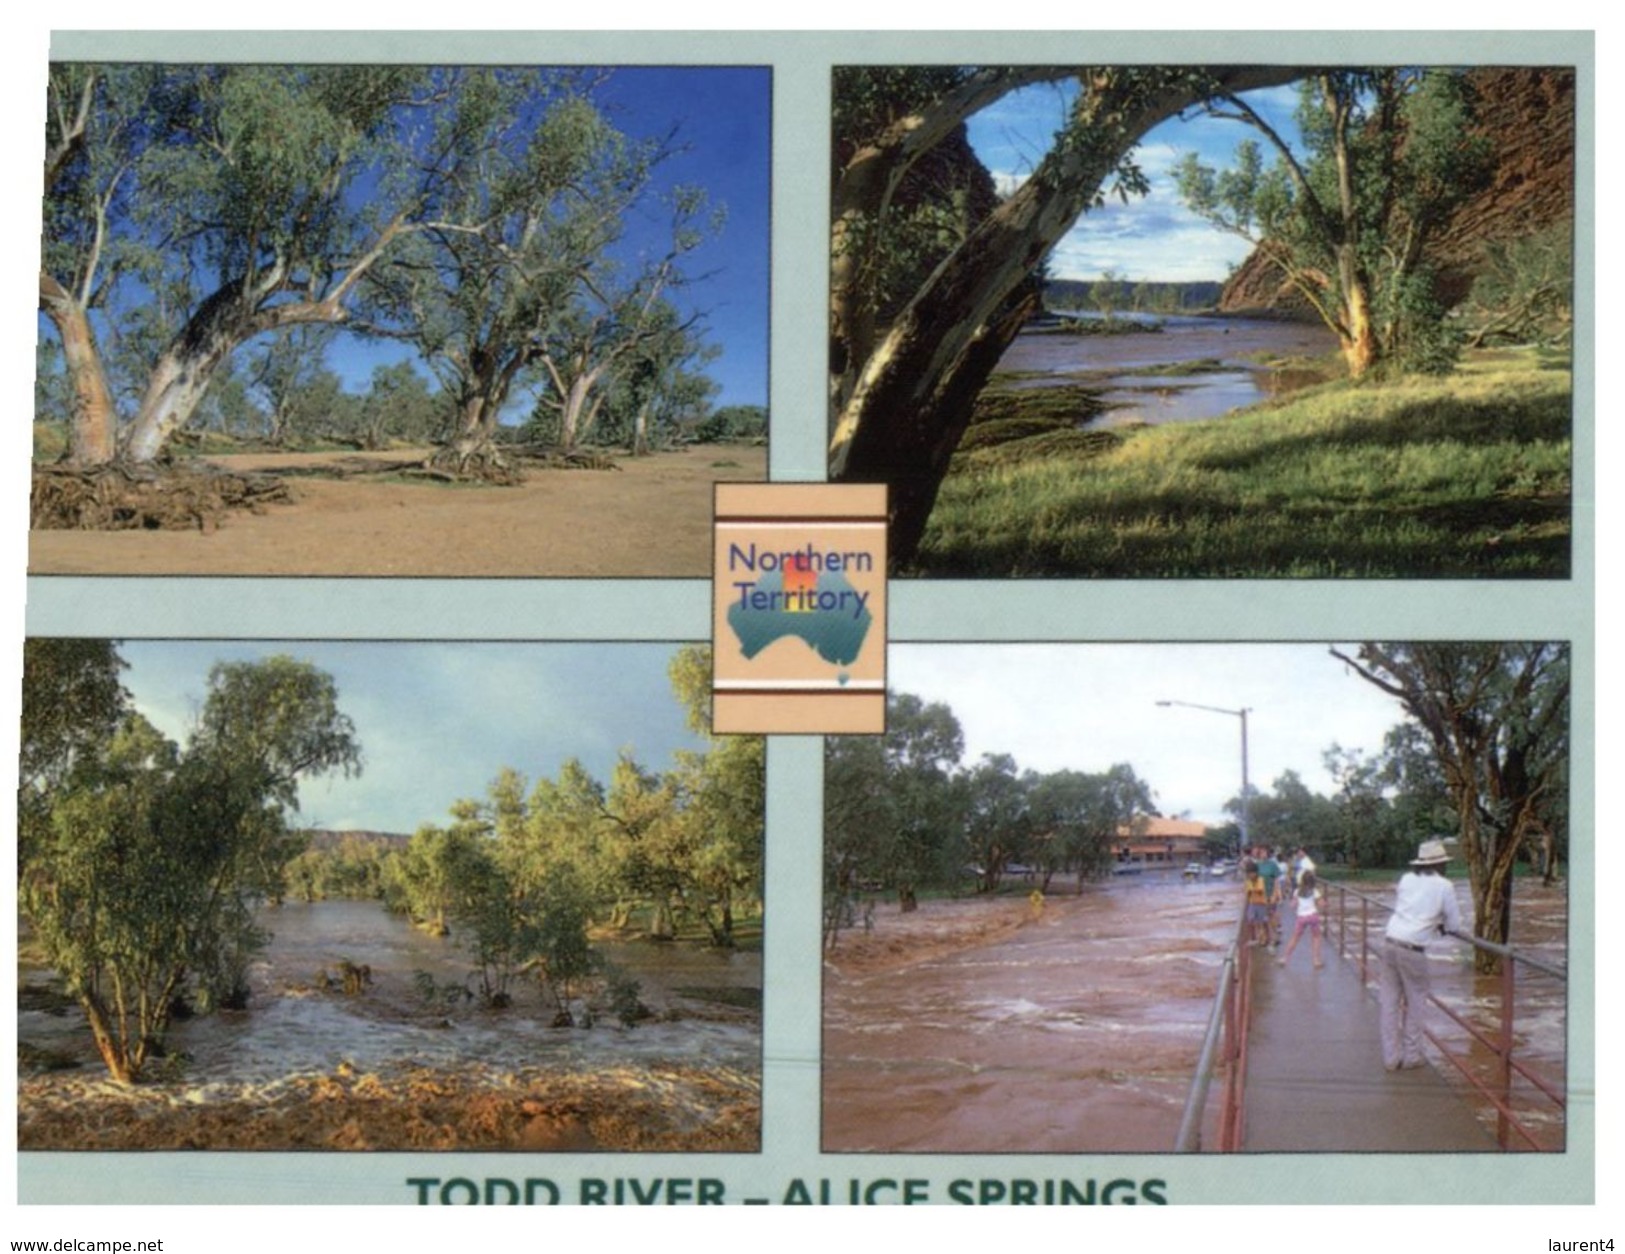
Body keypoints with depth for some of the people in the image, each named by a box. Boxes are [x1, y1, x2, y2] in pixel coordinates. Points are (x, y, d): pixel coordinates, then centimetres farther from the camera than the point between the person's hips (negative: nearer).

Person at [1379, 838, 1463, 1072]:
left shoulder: (1406, 879, 12)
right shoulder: (1444, 886, 0)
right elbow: (1454, 925, 6)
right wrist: (1438, 924, 25)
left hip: (1389, 941, 4)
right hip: (1413, 950, -4)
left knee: (1390, 1001, 10)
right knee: (1415, 1002, 12)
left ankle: (1391, 1056, 12)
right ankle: (1411, 1054, 16)